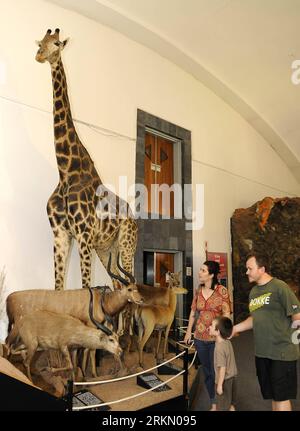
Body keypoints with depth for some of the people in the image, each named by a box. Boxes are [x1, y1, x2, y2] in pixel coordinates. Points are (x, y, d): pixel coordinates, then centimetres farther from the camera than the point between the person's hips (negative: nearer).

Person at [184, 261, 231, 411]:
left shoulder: (222, 291, -10)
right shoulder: (198, 291, 4)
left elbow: (226, 314, -10)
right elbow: (193, 312, 11)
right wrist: (189, 331, 12)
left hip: (216, 338, -4)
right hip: (200, 338, 5)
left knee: (216, 372, 3)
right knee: (207, 372, 15)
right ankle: (214, 403, 32)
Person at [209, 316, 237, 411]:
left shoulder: (219, 347, -28)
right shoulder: (228, 342, -2)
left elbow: (222, 367, -26)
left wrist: (219, 384, -19)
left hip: (224, 380, -8)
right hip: (232, 377, 8)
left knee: (222, 407, 10)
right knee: (231, 404, 23)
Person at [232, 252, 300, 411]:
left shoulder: (279, 287, -13)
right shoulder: (253, 292, 10)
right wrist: (235, 328, 13)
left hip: (282, 352, -7)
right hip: (261, 352, 7)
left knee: (281, 396, 3)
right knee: (272, 395, 17)